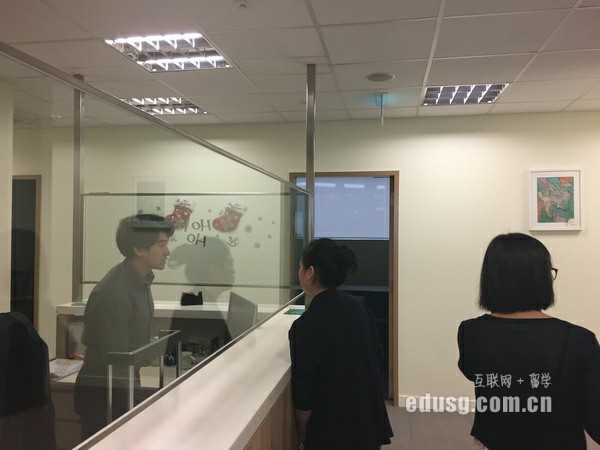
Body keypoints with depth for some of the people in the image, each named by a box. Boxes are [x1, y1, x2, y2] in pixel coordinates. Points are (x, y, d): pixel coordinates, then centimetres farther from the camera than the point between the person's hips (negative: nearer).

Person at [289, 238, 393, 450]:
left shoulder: (305, 326, -23)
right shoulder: (358, 306, -6)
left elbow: (304, 393, -17)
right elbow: (377, 356, 6)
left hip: (333, 431, -5)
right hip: (370, 418, 5)